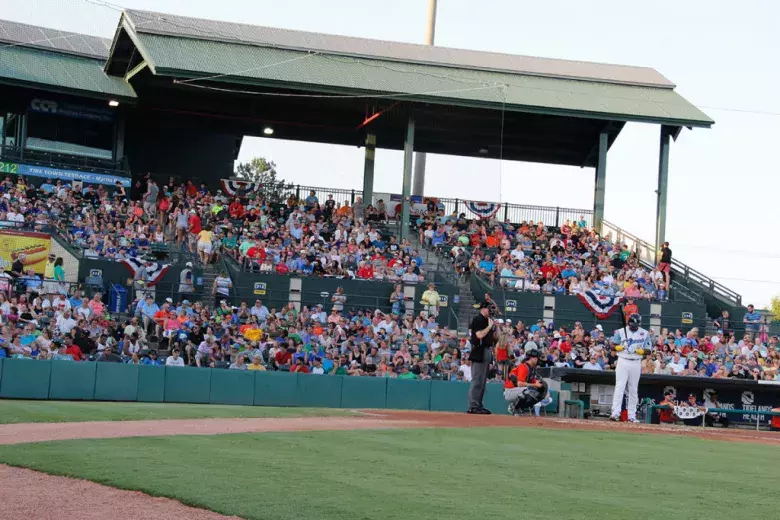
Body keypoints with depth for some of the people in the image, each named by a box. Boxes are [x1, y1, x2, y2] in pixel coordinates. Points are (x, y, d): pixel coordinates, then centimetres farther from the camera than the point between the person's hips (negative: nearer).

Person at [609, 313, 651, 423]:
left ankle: (631, 416, 12)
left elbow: (648, 351, 2)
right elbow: (613, 346, 4)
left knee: (633, 390, 7)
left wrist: (638, 350, -16)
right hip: (623, 361, -2)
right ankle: (615, 413, -16)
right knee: (619, 387, -11)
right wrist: (621, 347, -17)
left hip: (636, 363, 2)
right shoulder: (621, 331, 2)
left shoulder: (645, 334, 4)